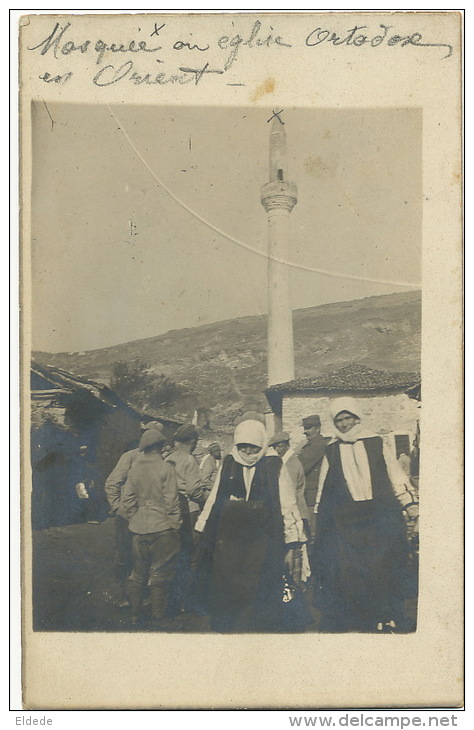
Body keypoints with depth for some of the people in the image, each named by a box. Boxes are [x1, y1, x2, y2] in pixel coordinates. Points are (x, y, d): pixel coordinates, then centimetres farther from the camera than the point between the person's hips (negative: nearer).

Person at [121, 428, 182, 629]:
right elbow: (171, 501, -11)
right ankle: (158, 618, 8)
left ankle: (135, 614, 25)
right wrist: (175, 524, -2)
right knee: (160, 573, 4)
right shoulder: (165, 469, -12)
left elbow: (127, 499, 4)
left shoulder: (135, 468, 1)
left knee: (139, 571, 16)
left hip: (139, 527, 5)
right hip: (161, 527, -5)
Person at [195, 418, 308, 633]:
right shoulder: (227, 466, 10)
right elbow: (213, 502, 16)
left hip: (262, 544, -2)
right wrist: (205, 536, 15)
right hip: (228, 542, 2)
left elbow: (288, 507, 2)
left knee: (260, 597, -2)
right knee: (225, 595, 3)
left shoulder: (275, 467, 2)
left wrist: (293, 547, -2)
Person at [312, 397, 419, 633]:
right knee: (344, 568, -6)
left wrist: (410, 503, 3)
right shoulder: (331, 452, 12)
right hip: (344, 522, 1)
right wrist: (320, 520, 17)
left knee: (382, 567, -4)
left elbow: (396, 476, 11)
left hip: (380, 519, -1)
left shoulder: (378, 444, 8)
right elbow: (323, 490, 18)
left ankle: (385, 621, 6)